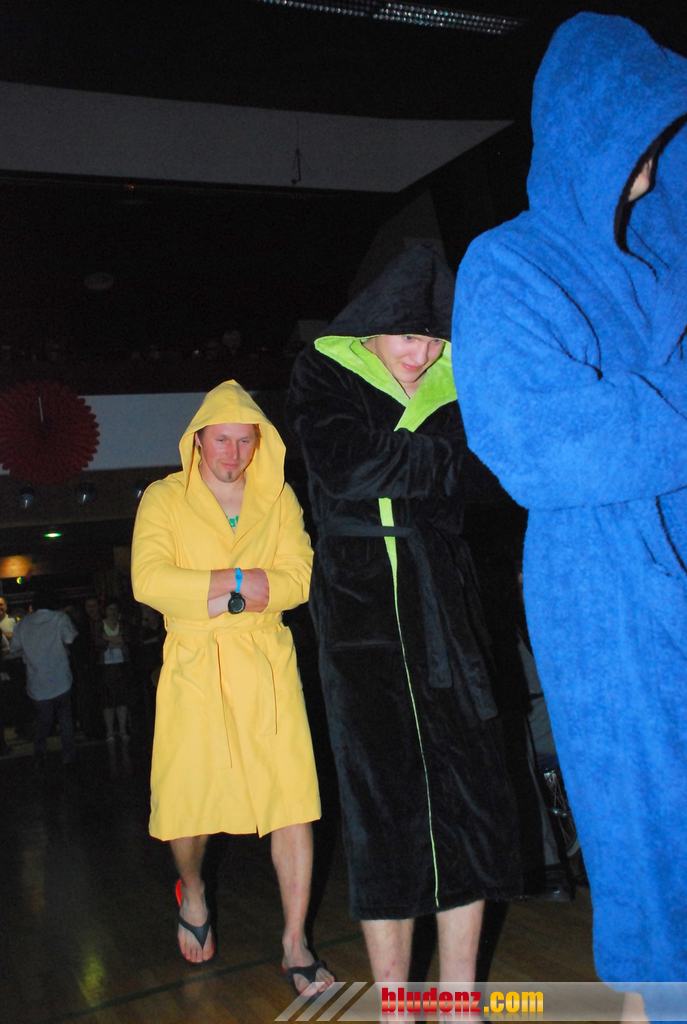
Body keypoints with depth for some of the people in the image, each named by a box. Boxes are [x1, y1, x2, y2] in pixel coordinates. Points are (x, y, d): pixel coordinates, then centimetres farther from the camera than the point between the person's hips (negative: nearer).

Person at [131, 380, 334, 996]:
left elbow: (298, 579, -3)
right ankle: (193, 892, 40)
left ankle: (295, 943, 12)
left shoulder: (278, 499, 8)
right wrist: (244, 582, -14)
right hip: (194, 669, -1)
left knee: (293, 799, -4)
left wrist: (219, 597, -14)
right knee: (189, 800, 5)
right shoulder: (164, 499, 3)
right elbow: (149, 581, -11)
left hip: (267, 666, 1)